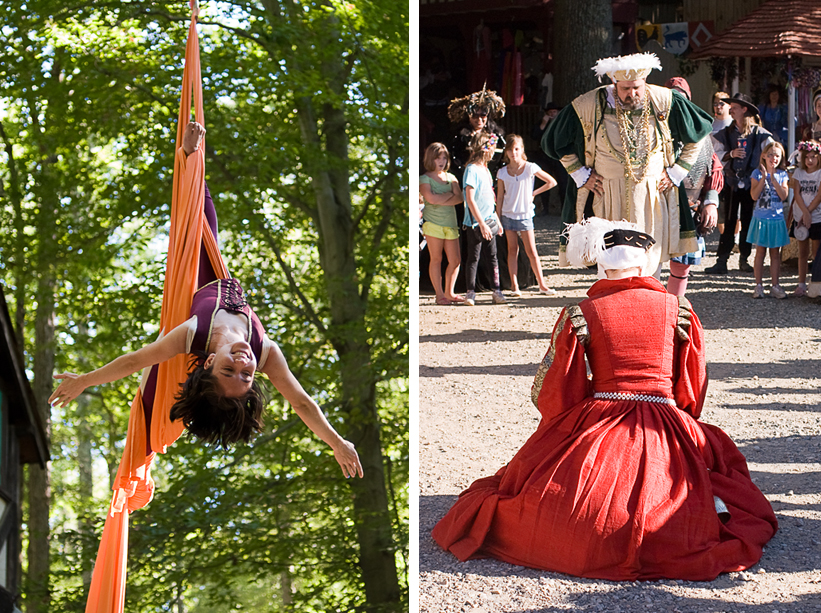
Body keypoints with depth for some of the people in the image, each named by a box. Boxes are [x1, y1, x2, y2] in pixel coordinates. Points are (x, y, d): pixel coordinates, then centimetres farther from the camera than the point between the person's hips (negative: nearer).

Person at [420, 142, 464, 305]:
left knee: (455, 260, 2)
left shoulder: (450, 178, 14)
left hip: (450, 222, 5)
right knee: (436, 259, -3)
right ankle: (439, 294, 3)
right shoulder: (424, 179, -1)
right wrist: (449, 195, -5)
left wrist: (441, 200, -13)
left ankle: (449, 292, 15)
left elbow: (459, 198, 0)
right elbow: (431, 198, -17)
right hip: (433, 223, -5)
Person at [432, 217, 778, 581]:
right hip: (665, 431, 1)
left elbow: (548, 391, 6)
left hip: (596, 426, -1)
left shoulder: (580, 315, 1)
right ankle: (707, 503, -4)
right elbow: (693, 388, 14)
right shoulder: (677, 309, 6)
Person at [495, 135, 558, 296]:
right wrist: (498, 218, 4)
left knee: (531, 251, -2)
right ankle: (514, 286, 7)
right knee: (512, 250, 4)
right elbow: (500, 197, 6)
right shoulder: (502, 172, 2)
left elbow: (552, 182, 4)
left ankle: (542, 285, 3)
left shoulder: (530, 168, -3)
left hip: (525, 215, -2)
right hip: (508, 215, 2)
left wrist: (533, 193, 0)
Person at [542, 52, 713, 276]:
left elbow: (698, 133, 10)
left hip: (653, 197, 1)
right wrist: (582, 175, 1)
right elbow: (557, 142, 6)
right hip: (609, 198, -1)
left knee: (650, 265, 2)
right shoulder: (589, 106, -10)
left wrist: (676, 172, 5)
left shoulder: (664, 102, -6)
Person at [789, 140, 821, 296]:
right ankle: (801, 285, 14)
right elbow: (797, 194, -2)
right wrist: (805, 213, -13)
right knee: (803, 252, 9)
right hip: (800, 217, 4)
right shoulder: (799, 172, 7)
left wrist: (807, 213, -13)